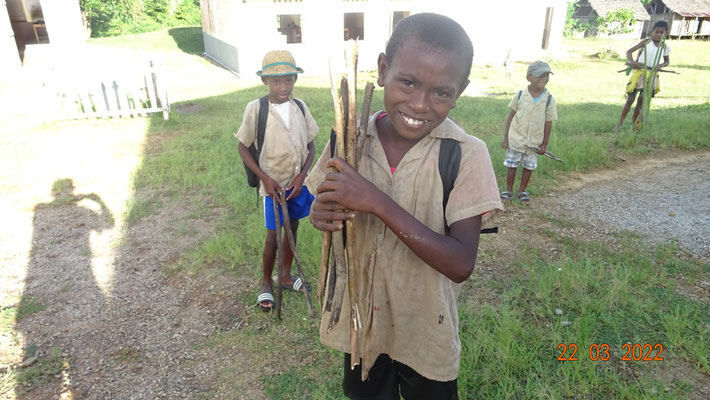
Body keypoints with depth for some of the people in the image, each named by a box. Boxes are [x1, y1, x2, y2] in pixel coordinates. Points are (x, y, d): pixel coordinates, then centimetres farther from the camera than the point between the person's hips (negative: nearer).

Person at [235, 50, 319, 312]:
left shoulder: (300, 107, -3)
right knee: (272, 237, 4)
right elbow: (243, 148, -5)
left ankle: (285, 275, 38)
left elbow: (311, 146, 3)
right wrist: (265, 178, -13)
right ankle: (266, 283, 28)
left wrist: (301, 176, -9)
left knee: (292, 230, 17)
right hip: (273, 185, -4)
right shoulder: (256, 109, -13)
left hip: (298, 183, 4)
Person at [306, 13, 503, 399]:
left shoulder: (466, 155, -21)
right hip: (360, 317, 3)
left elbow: (461, 264, -26)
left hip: (425, 328, -2)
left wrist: (378, 202, -34)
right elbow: (327, 202, 1)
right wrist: (321, 215, -23)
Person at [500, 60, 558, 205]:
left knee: (529, 167, 12)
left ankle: (522, 191, 29)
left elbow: (548, 123, -1)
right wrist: (506, 137, -2)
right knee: (512, 165, 9)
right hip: (516, 139, -1)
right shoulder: (520, 95, -9)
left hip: (534, 142, 1)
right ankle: (508, 190, 25)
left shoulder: (549, 99, -7)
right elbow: (511, 116, -2)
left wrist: (544, 144, 0)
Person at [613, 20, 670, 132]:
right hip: (639, 72, -3)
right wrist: (633, 62, -26)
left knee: (642, 101, 8)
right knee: (630, 99, -5)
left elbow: (667, 61, 17)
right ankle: (620, 123, -1)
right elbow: (629, 52, -7)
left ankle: (634, 122, 21)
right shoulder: (646, 42, -4)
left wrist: (660, 66, -7)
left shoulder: (665, 46, 5)